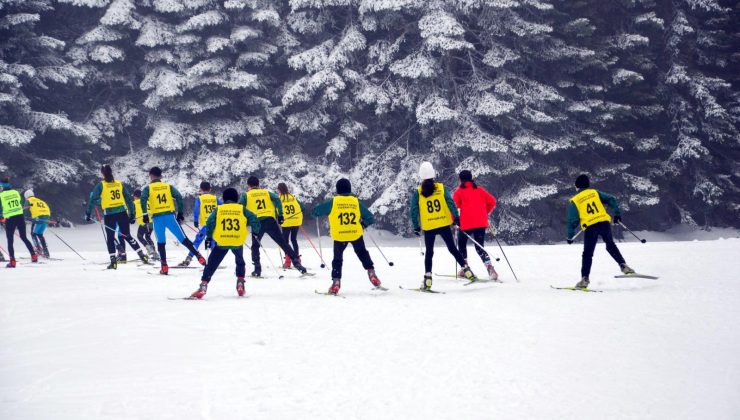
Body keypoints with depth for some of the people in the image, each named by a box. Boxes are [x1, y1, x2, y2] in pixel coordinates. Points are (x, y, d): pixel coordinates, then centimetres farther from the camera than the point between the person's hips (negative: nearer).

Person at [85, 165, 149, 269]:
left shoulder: (101, 185, -2)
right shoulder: (120, 184, 7)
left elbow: (92, 200, -6)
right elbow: (129, 199, 8)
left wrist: (88, 213, 0)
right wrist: (132, 214, 13)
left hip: (109, 214, -3)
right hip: (122, 213, 3)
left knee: (110, 238, 8)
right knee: (127, 236, 13)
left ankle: (113, 261, -1)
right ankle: (142, 255, 6)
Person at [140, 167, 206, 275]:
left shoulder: (148, 188, 6)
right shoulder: (168, 186, 11)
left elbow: (143, 200, -11)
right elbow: (178, 197, 0)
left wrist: (145, 215, -9)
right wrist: (180, 212, 5)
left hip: (157, 218, -1)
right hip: (170, 216, 1)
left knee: (161, 242, 9)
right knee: (183, 238, 3)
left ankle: (164, 266, 2)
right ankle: (199, 257, -2)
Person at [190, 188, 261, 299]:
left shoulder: (218, 209, 7)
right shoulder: (242, 209, 8)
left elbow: (209, 222, -4)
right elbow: (254, 219, 1)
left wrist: (209, 236, 9)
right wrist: (255, 231, 19)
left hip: (221, 242, -1)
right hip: (238, 242, 1)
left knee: (211, 264, 6)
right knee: (240, 261, 30)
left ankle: (203, 287, -5)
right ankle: (240, 283, 24)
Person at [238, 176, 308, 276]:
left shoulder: (246, 195, 13)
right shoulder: (266, 192, 19)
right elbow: (277, 199, 3)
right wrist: (280, 215, 3)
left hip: (257, 222, -2)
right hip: (270, 220, 2)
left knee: (255, 246, 16)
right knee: (283, 243, 5)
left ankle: (257, 269, 5)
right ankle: (296, 262, -3)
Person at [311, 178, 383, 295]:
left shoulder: (333, 202, -3)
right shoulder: (356, 202, 3)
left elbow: (314, 212, 1)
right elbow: (371, 218, 8)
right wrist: (364, 223, 28)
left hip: (339, 236, -1)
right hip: (356, 234, 2)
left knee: (337, 259, 13)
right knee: (363, 254, 23)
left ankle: (336, 282, 3)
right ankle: (372, 274, 15)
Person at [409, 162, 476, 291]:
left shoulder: (417, 192, -3)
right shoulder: (441, 188, -1)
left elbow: (413, 210, -3)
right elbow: (450, 203, -7)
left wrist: (416, 226, 4)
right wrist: (456, 218, -4)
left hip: (428, 227, 0)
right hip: (444, 224, 1)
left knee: (429, 252, 9)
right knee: (453, 249, 11)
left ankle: (427, 279, 2)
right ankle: (466, 270, 7)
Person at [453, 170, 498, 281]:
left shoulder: (459, 191, 0)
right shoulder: (479, 190, 11)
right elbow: (492, 201, 8)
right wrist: (485, 213, 21)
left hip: (466, 223, -3)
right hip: (481, 223, 4)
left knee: (462, 245, 20)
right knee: (479, 248, 7)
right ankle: (490, 268, -16)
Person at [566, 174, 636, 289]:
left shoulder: (574, 201, 7)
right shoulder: (595, 193, 14)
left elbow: (572, 220, 3)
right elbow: (611, 200, 6)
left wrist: (570, 236, 11)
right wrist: (617, 214, 12)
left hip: (590, 227, -2)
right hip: (604, 222, 2)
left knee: (587, 254, 8)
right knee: (611, 245, 22)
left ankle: (584, 279, 1)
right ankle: (623, 265, 8)